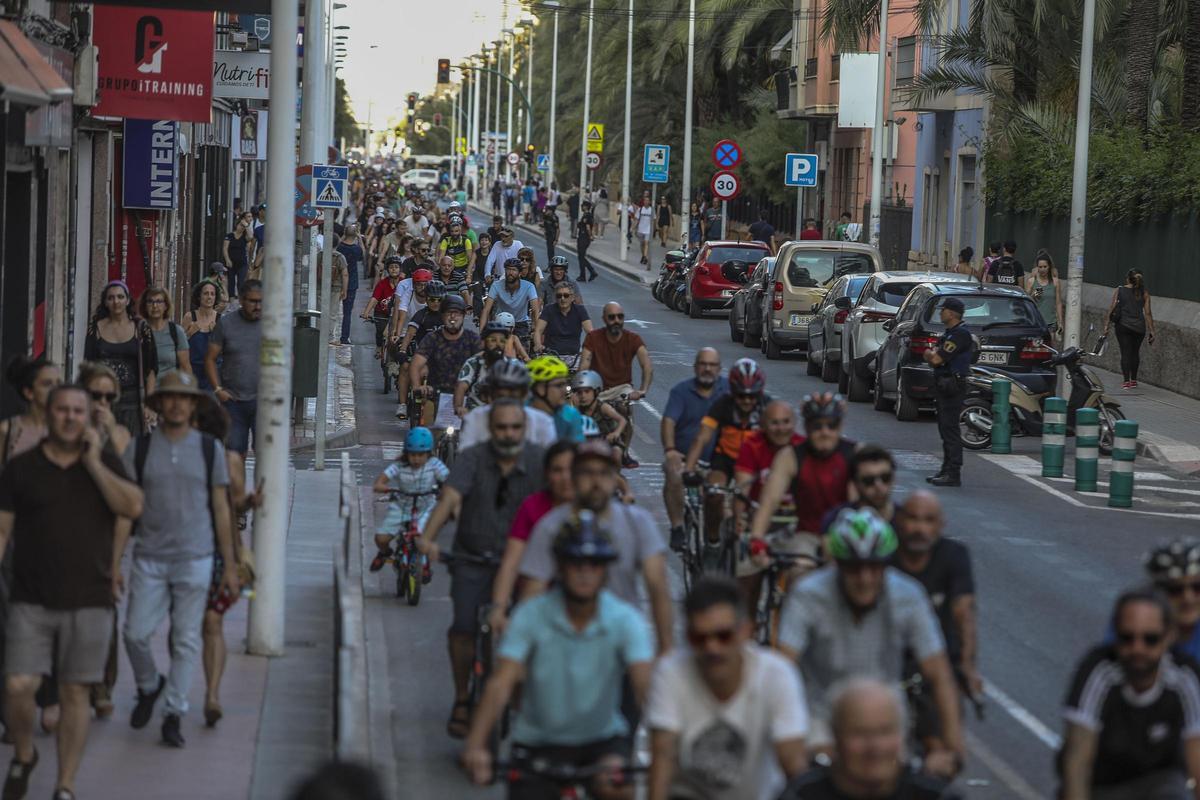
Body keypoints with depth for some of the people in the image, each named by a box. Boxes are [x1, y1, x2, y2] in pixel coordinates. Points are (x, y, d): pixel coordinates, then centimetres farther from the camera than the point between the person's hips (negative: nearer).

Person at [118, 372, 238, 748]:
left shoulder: (210, 449, 4)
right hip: (149, 559, 0)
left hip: (194, 560, 0)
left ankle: (174, 714, 8)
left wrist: (230, 566, 4)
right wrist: (113, 563, -1)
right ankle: (148, 687, 25)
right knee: (135, 633, -3)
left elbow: (221, 510, 7)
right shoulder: (139, 449, 3)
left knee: (186, 639, 0)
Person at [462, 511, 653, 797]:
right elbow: (501, 683, -24)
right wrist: (475, 745, -38)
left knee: (617, 788, -28)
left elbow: (645, 683, -26)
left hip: (602, 739, -1)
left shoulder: (625, 620, -15)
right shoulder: (531, 615, -16)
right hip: (538, 742, 1)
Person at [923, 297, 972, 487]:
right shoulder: (948, 333, 19)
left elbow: (937, 359, -19)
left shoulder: (961, 334, -14)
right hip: (944, 385, 11)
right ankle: (947, 470, 19)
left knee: (950, 429, -11)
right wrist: (933, 354, -5)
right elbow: (929, 357, 17)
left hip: (953, 386, -11)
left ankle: (954, 474, -13)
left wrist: (932, 354, 3)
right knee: (945, 429, 13)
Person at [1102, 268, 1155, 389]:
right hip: (1139, 327, 2)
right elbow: (1148, 313, 2)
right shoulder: (1144, 294, 5)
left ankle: (1126, 381, -8)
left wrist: (1106, 325, 2)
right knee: (1135, 353, 17)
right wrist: (1151, 331, 5)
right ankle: (1133, 380, 23)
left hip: (1123, 326, -2)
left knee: (1125, 353, -1)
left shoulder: (1119, 291, 3)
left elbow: (1111, 309, -1)